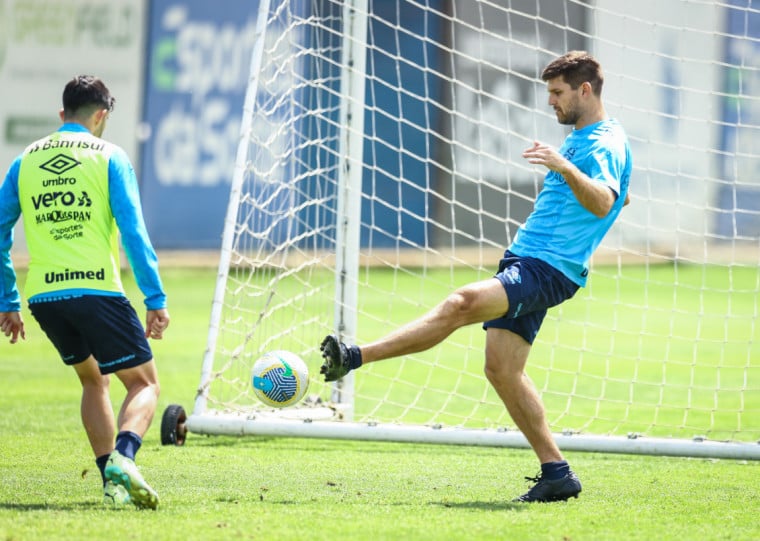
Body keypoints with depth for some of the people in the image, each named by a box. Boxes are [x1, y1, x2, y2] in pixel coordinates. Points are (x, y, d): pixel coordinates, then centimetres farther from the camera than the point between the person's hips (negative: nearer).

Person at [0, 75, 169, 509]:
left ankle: (112, 480, 15)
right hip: (98, 290, -5)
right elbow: (133, 230, -6)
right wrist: (156, 299, -6)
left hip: (43, 295, 5)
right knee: (144, 383, 4)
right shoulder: (108, 156, 2)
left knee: (94, 380, 25)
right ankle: (122, 460, -25)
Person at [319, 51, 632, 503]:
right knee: (502, 369, 3)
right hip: (524, 262, 11)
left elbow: (603, 203, -32)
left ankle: (354, 357, -38)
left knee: (462, 303, -29)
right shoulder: (581, 138, 20)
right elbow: (620, 197, 39)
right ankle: (556, 474, 5)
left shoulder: (604, 143, -11)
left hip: (546, 271, -11)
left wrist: (565, 168, -47)